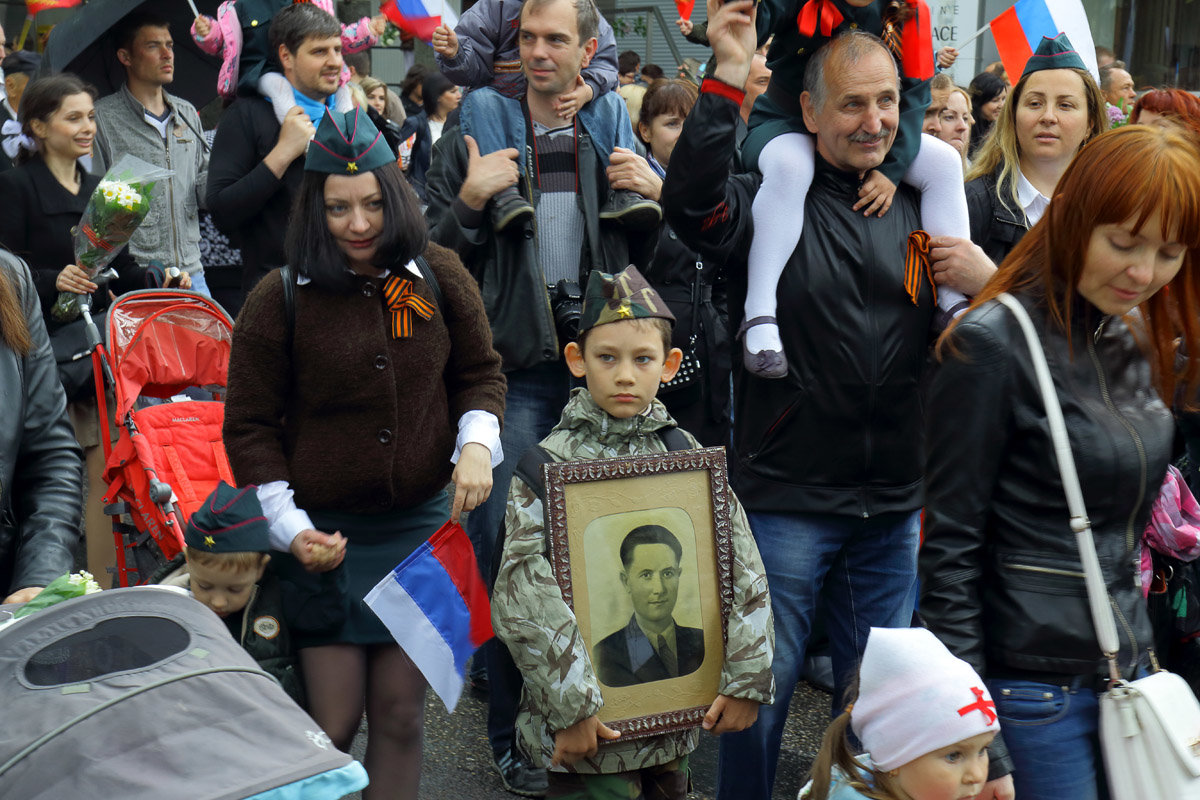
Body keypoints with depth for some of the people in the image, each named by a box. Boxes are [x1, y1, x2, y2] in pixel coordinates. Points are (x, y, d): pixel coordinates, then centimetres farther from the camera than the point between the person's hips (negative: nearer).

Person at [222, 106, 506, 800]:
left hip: (421, 522, 2)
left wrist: (477, 444, -5)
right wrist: (289, 528, -7)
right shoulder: (281, 298, -6)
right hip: (325, 534, -2)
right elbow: (250, 426, 0)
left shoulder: (439, 278, 0)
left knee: (401, 715, 8)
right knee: (333, 722, -1)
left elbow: (481, 373, 14)